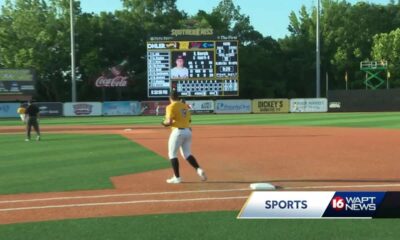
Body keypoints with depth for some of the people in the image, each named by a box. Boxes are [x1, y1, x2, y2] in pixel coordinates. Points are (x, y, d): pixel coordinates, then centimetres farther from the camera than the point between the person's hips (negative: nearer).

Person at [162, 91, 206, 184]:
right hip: (188, 131, 7)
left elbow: (169, 122, -16)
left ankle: (177, 177, 4)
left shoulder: (171, 107, -7)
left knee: (172, 154, 6)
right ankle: (199, 169, -6)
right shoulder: (185, 106, 14)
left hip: (178, 131, -7)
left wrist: (164, 123, 4)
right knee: (187, 154, 15)